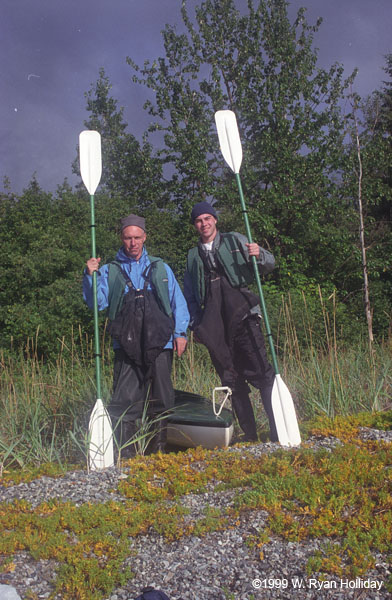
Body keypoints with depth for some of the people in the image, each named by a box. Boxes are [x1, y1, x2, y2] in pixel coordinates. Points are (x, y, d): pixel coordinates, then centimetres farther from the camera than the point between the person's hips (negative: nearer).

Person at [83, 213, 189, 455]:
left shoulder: (160, 268, 18)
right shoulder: (109, 271, 14)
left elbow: (178, 301, 16)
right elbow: (98, 303, 3)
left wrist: (180, 332, 6)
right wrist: (91, 276, -11)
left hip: (159, 343, 1)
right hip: (127, 346, -1)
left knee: (162, 398, 4)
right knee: (124, 400, -6)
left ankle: (161, 450, 17)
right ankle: (125, 455, 2)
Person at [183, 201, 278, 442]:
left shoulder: (235, 241, 12)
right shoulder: (193, 256, 20)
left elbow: (269, 264, 11)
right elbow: (190, 297, 23)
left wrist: (259, 255, -11)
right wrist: (196, 325, 12)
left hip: (243, 317, -3)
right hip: (215, 328, 3)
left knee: (261, 373, -13)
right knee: (232, 382, 4)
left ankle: (279, 431, -7)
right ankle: (250, 436, 13)